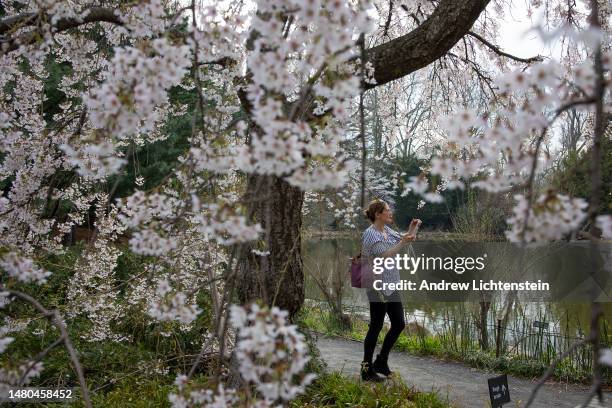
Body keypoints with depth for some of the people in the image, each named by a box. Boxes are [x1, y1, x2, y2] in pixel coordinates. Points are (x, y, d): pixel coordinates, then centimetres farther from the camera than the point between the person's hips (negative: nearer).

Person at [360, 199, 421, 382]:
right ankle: (367, 370, 11)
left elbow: (402, 238, 19)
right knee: (376, 326, -1)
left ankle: (381, 361, 25)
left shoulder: (387, 229, 10)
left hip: (391, 285, 9)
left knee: (399, 324, 11)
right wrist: (403, 243, -28)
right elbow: (384, 256, -24)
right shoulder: (370, 234, -15)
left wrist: (412, 229, 2)